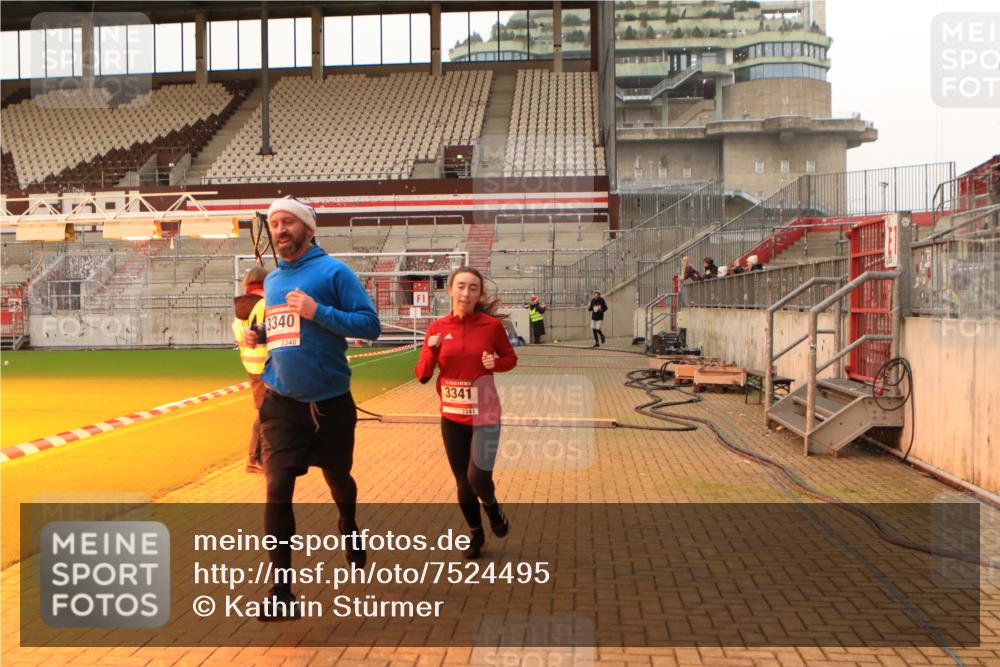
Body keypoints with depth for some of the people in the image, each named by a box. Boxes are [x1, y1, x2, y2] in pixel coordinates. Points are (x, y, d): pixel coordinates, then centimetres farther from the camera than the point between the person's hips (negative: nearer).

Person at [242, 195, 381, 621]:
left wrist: (318, 311, -23)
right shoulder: (271, 280, 11)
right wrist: (257, 337, 3)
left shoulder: (333, 271, -7)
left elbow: (370, 325, -13)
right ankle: (281, 592, 1)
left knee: (338, 479, 16)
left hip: (330, 404, -3)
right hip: (281, 405, 3)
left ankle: (350, 531, 50)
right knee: (277, 490, -8)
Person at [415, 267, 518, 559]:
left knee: (478, 478, -12)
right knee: (463, 482, 11)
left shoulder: (491, 325, -9)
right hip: (451, 417, 3)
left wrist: (495, 363, -16)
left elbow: (511, 358, 6)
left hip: (485, 415, -2)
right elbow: (422, 375, -3)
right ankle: (476, 534, 35)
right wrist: (432, 351, -21)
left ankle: (492, 506, 24)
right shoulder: (437, 328, -4)